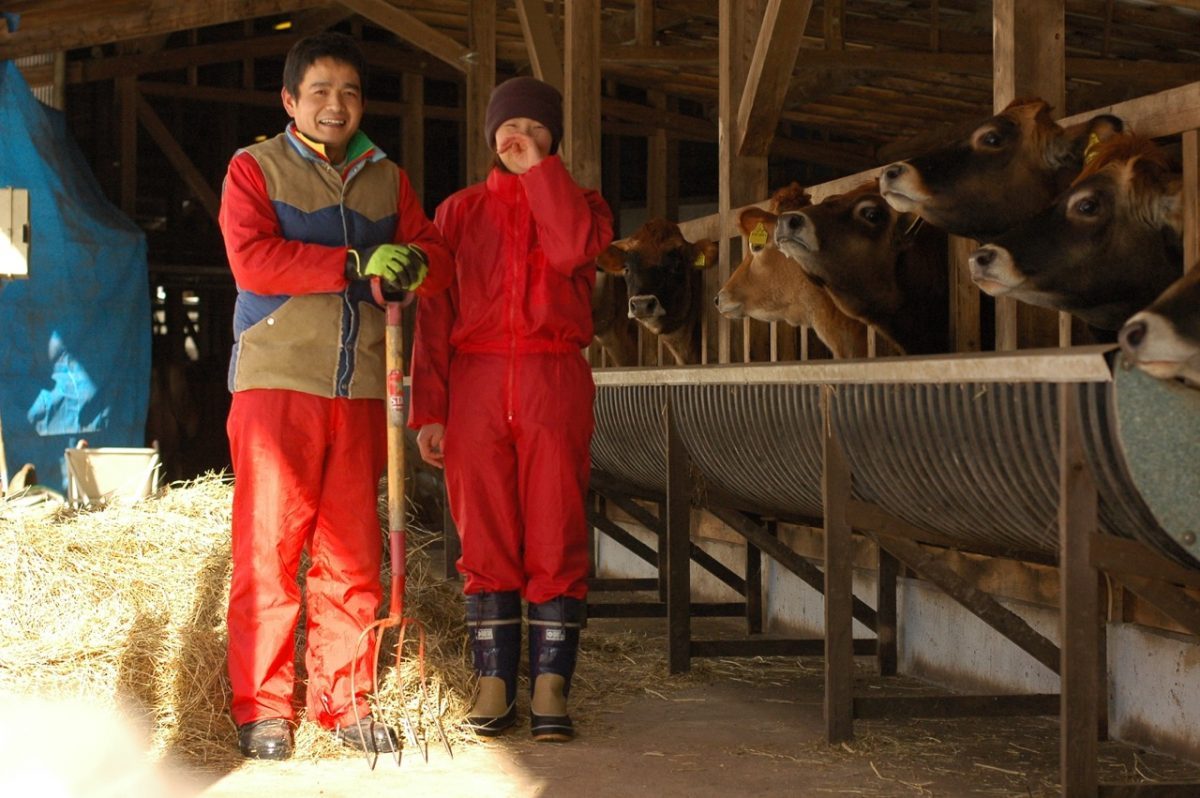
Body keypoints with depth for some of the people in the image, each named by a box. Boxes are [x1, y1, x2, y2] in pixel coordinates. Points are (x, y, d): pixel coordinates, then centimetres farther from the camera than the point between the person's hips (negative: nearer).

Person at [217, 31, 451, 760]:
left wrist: (410, 266, -14)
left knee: (353, 556, 5)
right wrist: (355, 265, -15)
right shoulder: (255, 168, 5)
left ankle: (345, 702, 14)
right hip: (276, 385, -4)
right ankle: (262, 709, 4)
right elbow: (252, 259, -11)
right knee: (268, 550, -2)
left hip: (360, 393, 4)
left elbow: (437, 260, 10)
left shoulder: (387, 180, 17)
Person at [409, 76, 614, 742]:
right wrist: (428, 409, 0)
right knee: (485, 539, 0)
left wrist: (539, 169, -3)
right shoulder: (459, 211, 15)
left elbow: (573, 249, -12)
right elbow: (433, 314, 9)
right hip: (476, 385, 1)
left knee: (555, 538, -6)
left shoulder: (579, 204, 14)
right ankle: (494, 686, 4)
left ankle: (551, 689, -4)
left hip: (553, 382, -1)